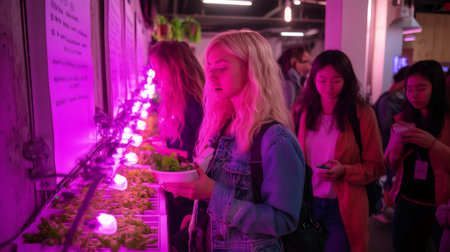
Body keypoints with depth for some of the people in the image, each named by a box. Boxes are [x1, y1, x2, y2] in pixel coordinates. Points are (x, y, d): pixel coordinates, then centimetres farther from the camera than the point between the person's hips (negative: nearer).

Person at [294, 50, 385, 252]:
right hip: (305, 203, 3)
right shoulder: (301, 111, 1)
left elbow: (376, 167, -3)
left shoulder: (363, 114, -8)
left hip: (343, 208, -3)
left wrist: (344, 171, -19)